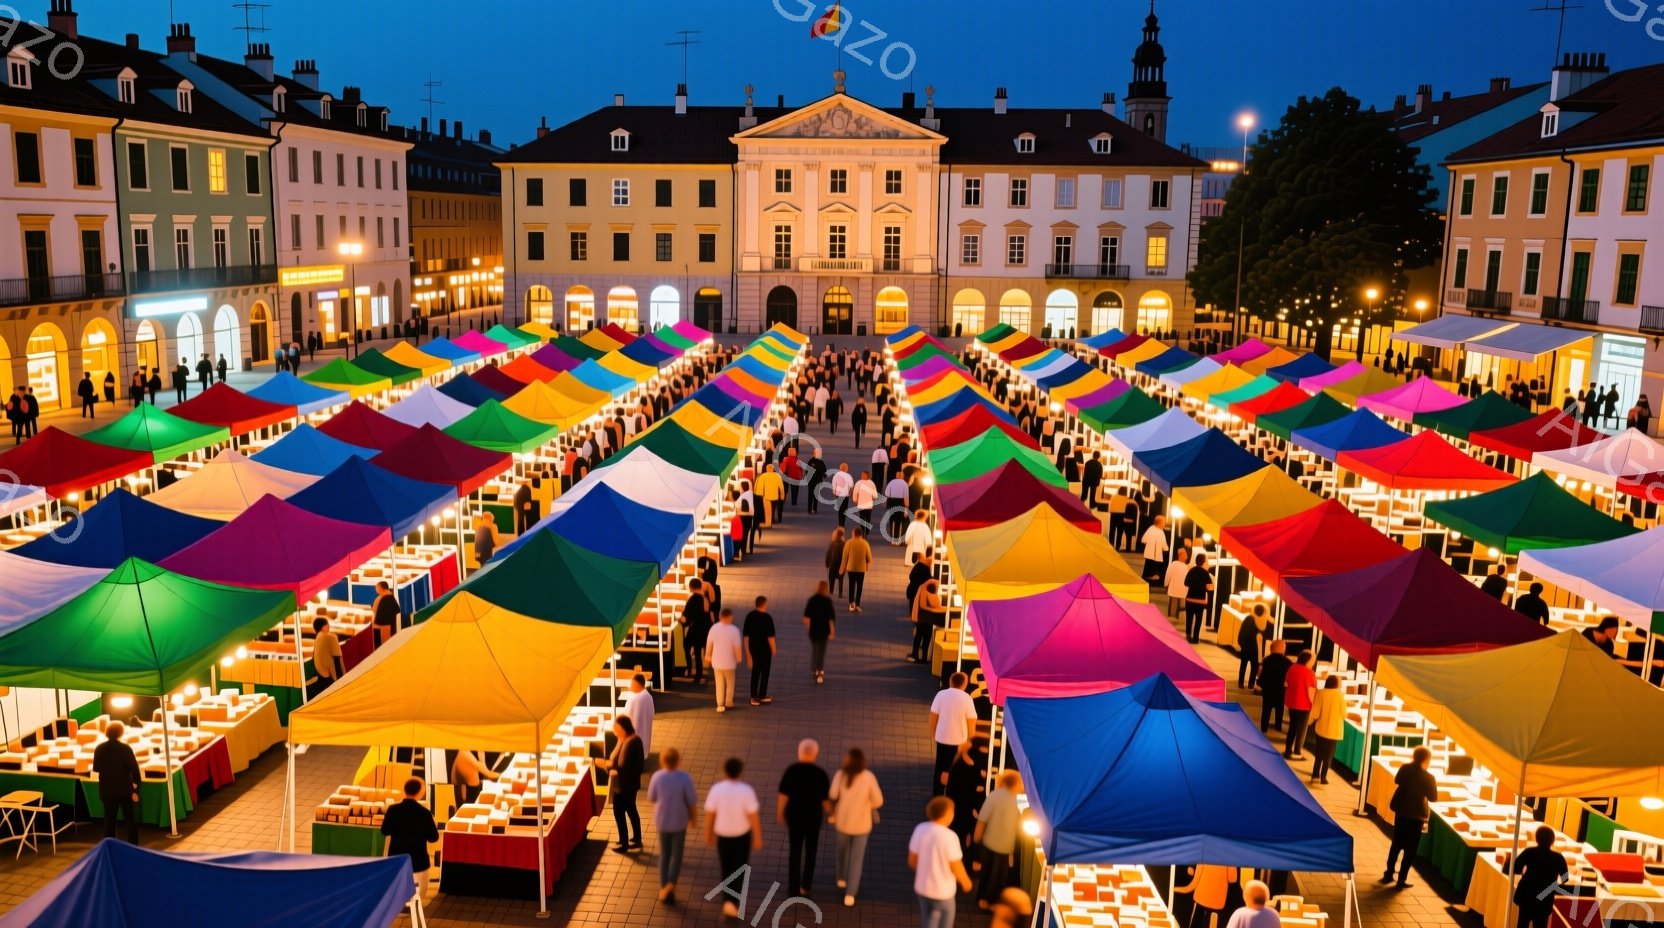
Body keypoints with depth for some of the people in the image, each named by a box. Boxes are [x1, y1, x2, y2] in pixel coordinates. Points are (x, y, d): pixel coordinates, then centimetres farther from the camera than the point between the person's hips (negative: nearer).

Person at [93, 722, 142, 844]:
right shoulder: (125, 748, -12)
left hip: (107, 791, 3)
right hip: (125, 790, -3)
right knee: (131, 820, 6)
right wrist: (136, 788, -12)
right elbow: (134, 769, -17)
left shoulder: (99, 749, -2)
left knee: (109, 821, 10)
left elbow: (96, 769, 7)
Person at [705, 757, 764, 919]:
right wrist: (758, 838, -6)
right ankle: (731, 901, 7)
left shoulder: (716, 789, -18)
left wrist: (708, 833, 6)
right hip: (742, 834, -2)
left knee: (725, 866, 22)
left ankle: (728, 899, 32)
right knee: (739, 868, 16)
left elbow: (709, 814, -11)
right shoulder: (746, 790, -23)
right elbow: (754, 816, -18)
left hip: (722, 834, 2)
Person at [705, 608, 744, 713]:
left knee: (719, 684, 15)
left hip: (716, 662, 2)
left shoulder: (714, 628, -12)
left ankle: (720, 704, 13)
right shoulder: (734, 630, -19)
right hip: (729, 662, -2)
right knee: (730, 684, 17)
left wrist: (707, 655, 11)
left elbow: (709, 643, -5)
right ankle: (728, 703, 26)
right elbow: (738, 647, -16)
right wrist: (739, 660, 0)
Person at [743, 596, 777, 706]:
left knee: (755, 671, 14)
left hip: (753, 647, 5)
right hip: (765, 649, -5)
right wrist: (774, 649, -2)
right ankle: (762, 697, 11)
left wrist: (747, 650, 14)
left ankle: (754, 697, 17)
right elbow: (770, 636, -16)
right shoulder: (767, 618, -17)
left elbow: (746, 635, 5)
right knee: (765, 672, 7)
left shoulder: (749, 616, 1)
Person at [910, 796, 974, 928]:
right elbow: (956, 867, -18)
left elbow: (912, 861, -1)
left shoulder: (920, 829, -10)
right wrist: (965, 881, 3)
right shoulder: (949, 836, -26)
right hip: (942, 891, -5)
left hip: (922, 888, 5)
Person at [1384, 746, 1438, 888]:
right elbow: (1433, 798, -10)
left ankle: (1388, 874, 22)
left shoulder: (1404, 769, -5)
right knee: (1410, 848, 7)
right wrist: (1434, 785, 5)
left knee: (1396, 844, 18)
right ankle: (1402, 880, 10)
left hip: (1401, 811, 5)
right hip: (1416, 815, -5)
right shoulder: (1428, 777, -20)